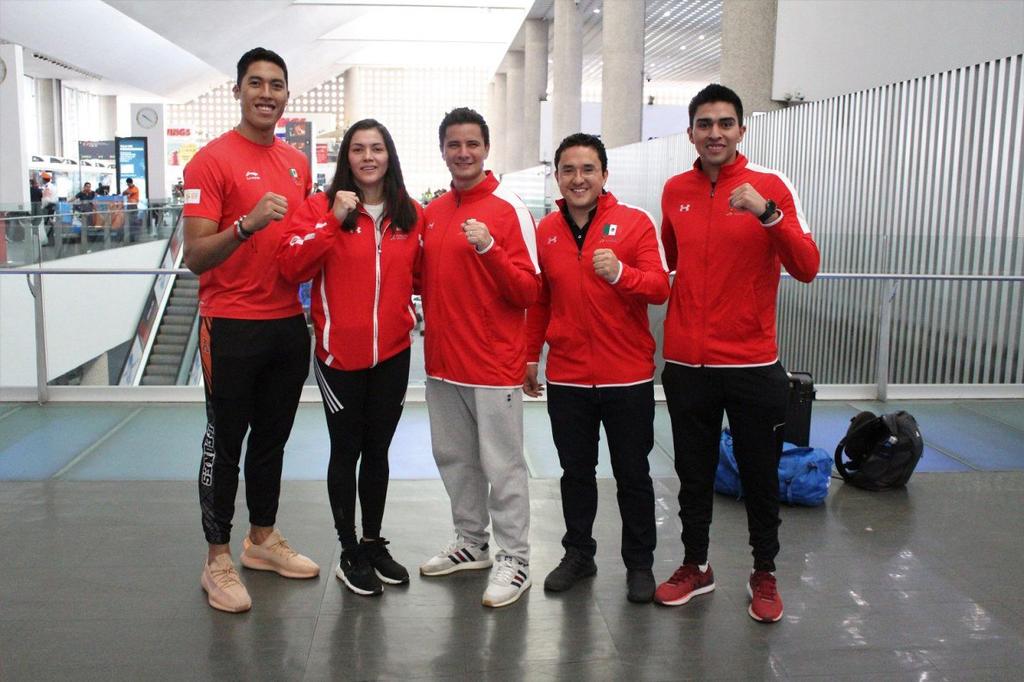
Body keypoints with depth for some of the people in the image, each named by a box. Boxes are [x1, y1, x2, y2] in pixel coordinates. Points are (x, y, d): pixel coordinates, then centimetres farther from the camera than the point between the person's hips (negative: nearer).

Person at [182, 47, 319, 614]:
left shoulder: (297, 163, 10)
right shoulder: (212, 160, -10)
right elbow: (195, 257, -17)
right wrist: (248, 224, -31)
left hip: (288, 323, 6)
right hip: (232, 327, -6)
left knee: (273, 439, 16)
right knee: (225, 444, 4)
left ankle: (263, 539, 32)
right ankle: (217, 559, 18)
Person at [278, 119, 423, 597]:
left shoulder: (410, 214, 4)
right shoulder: (321, 206, -5)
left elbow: (421, 274, 14)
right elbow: (292, 267, -16)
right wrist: (333, 220, -23)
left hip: (393, 354, 3)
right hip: (340, 354, -3)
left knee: (377, 452, 15)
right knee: (346, 452, 8)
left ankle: (374, 543, 32)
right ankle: (349, 553, 23)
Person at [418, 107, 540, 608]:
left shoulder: (509, 209, -8)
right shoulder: (432, 212, 9)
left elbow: (529, 291, -13)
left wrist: (488, 248, -25)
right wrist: (430, 323, 0)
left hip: (494, 364, -6)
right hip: (442, 360, 7)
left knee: (502, 464, 1)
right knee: (453, 457, 16)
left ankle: (514, 559, 13)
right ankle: (472, 544, 31)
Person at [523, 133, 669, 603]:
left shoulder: (635, 223, -5)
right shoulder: (545, 230, 5)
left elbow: (660, 286, -11)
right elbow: (539, 300, 10)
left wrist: (620, 273, -29)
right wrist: (530, 356, 8)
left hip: (627, 376, -3)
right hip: (566, 377, 3)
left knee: (633, 474, 10)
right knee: (575, 472, 15)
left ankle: (639, 563, 25)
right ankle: (578, 554, 31)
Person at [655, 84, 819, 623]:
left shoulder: (770, 186, -5)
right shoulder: (675, 191, 6)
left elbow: (806, 269, -15)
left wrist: (767, 213, -26)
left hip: (752, 364, -3)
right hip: (686, 364, 3)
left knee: (760, 476, 10)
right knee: (693, 474, 14)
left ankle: (764, 574, 29)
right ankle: (695, 566, 32)